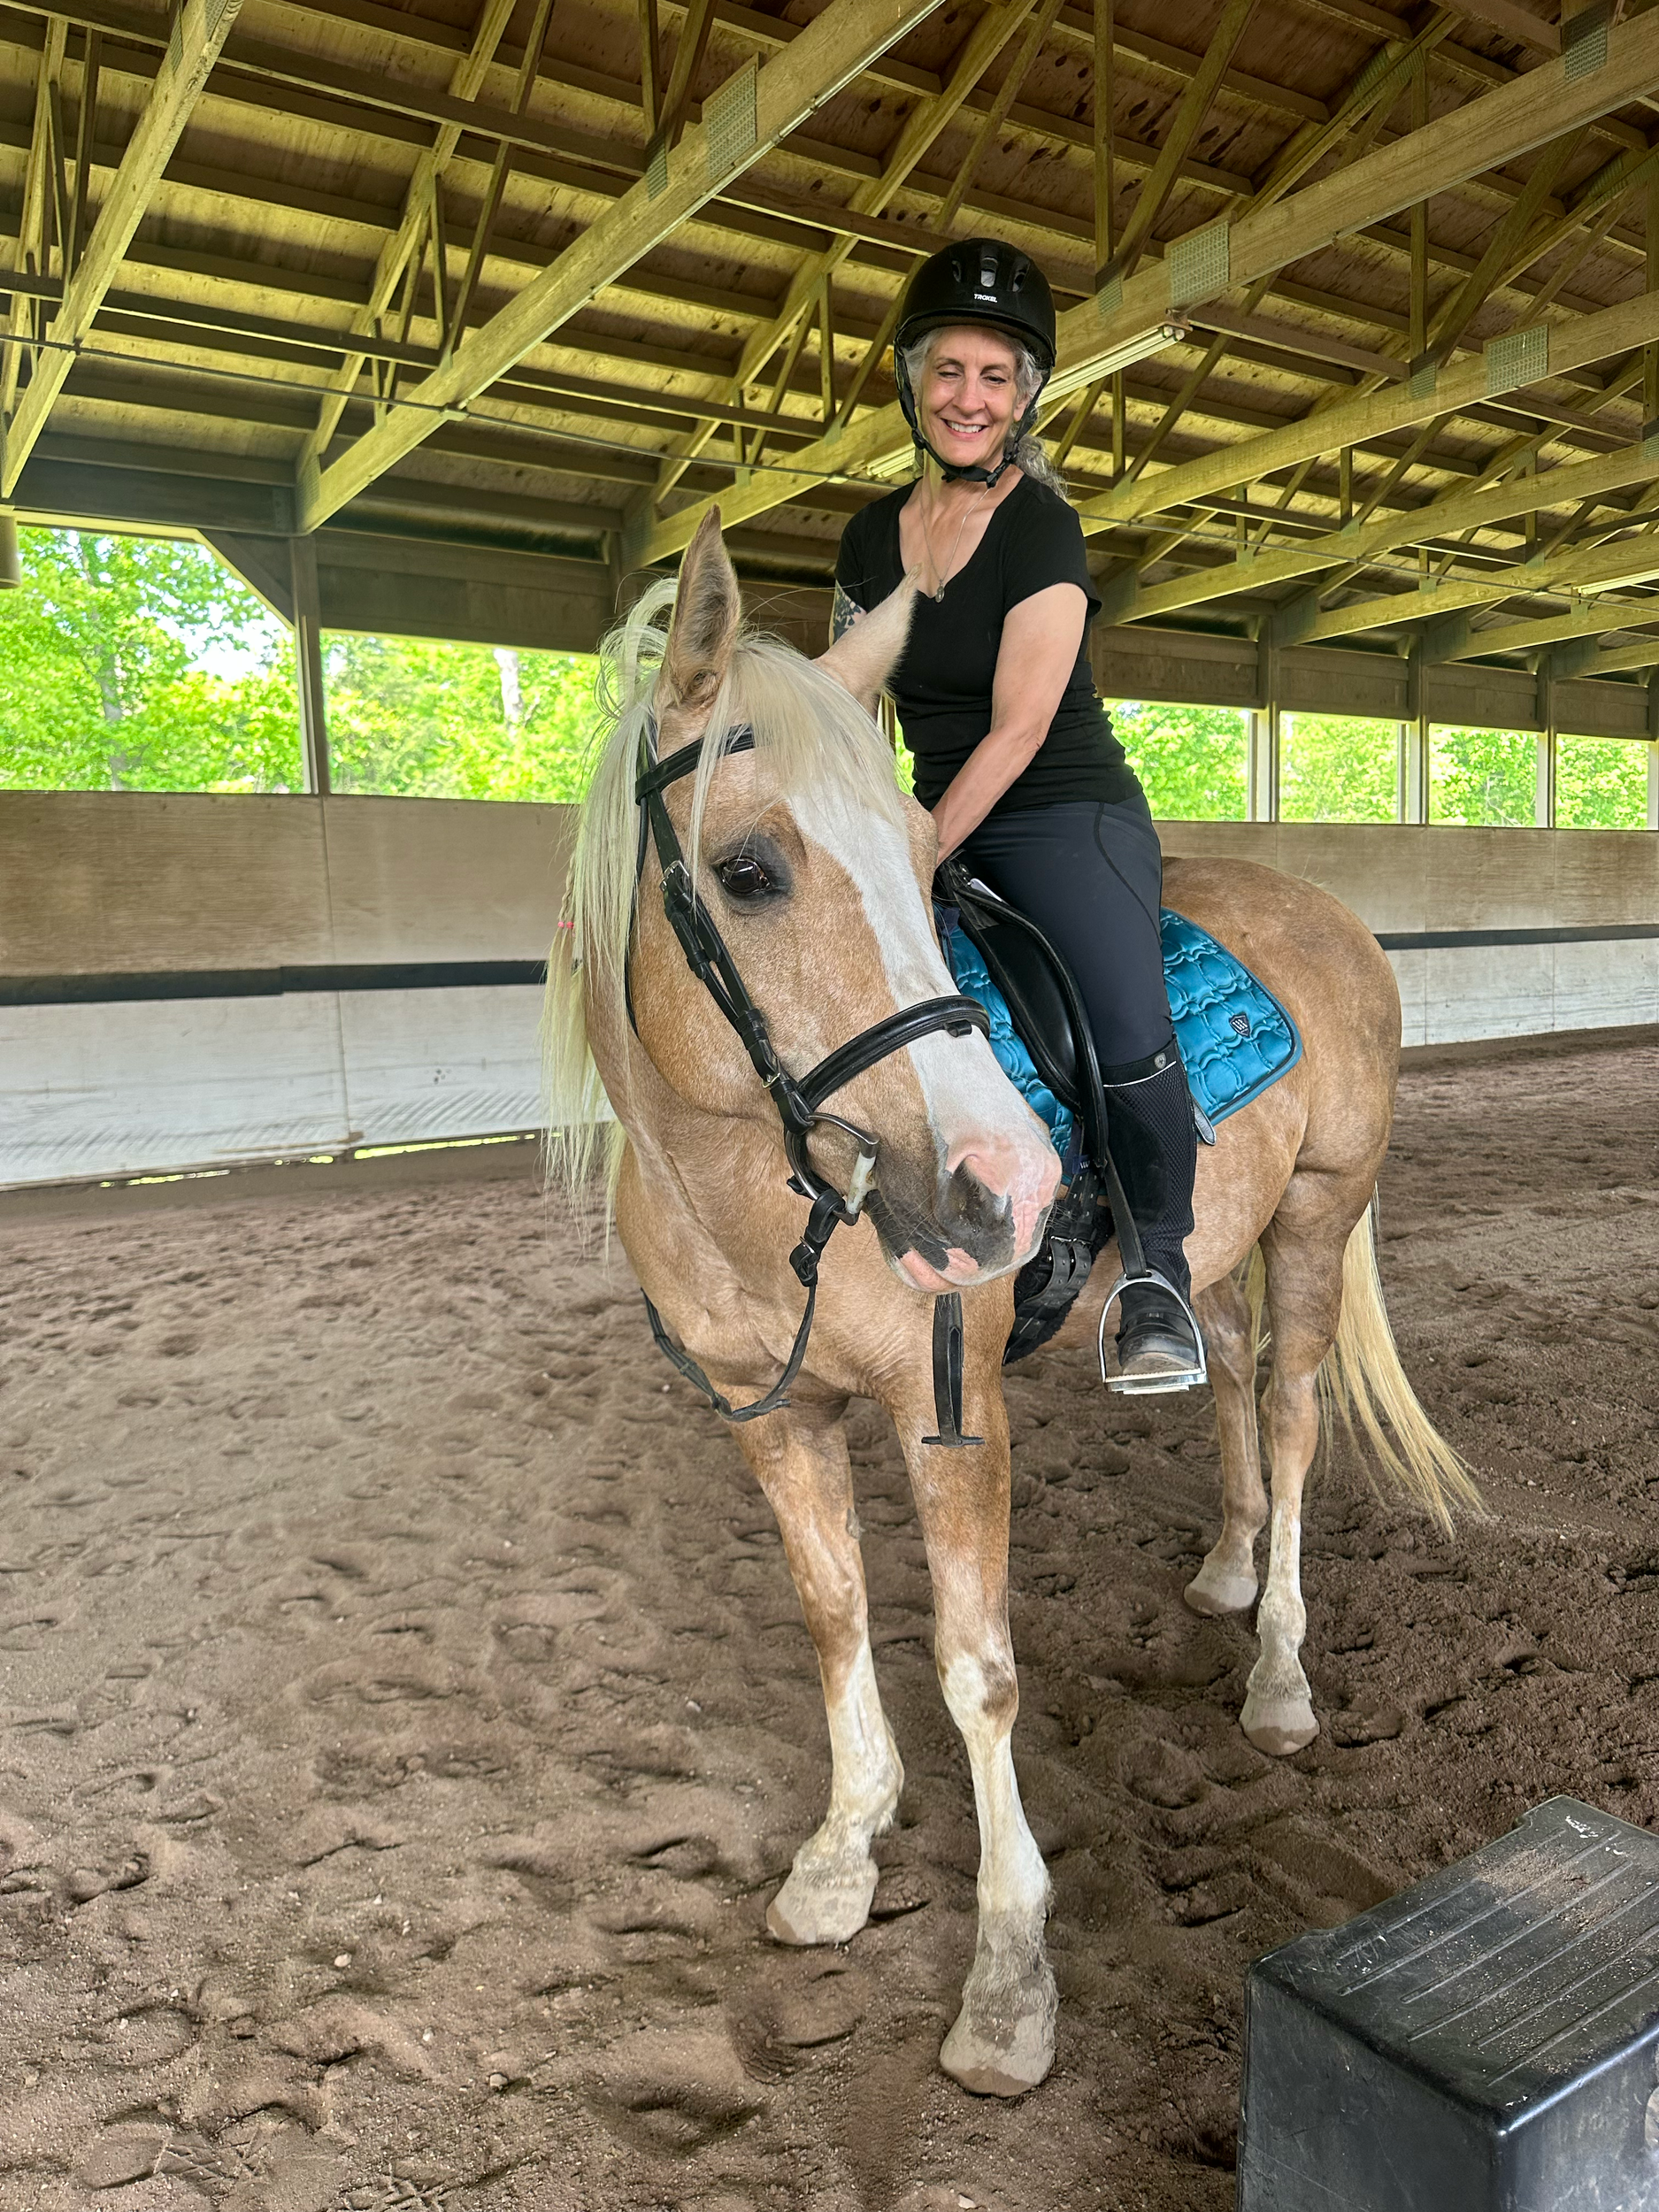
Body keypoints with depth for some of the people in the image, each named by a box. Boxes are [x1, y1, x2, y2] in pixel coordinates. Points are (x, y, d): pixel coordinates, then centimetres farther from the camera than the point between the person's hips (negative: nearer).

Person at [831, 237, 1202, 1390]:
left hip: (1071, 817, -6)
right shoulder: (872, 536, 10)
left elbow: (1016, 732, -16)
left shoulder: (1043, 530, -9)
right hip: (945, 822, 6)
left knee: (1130, 1041, -31)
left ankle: (1158, 1271, -5)